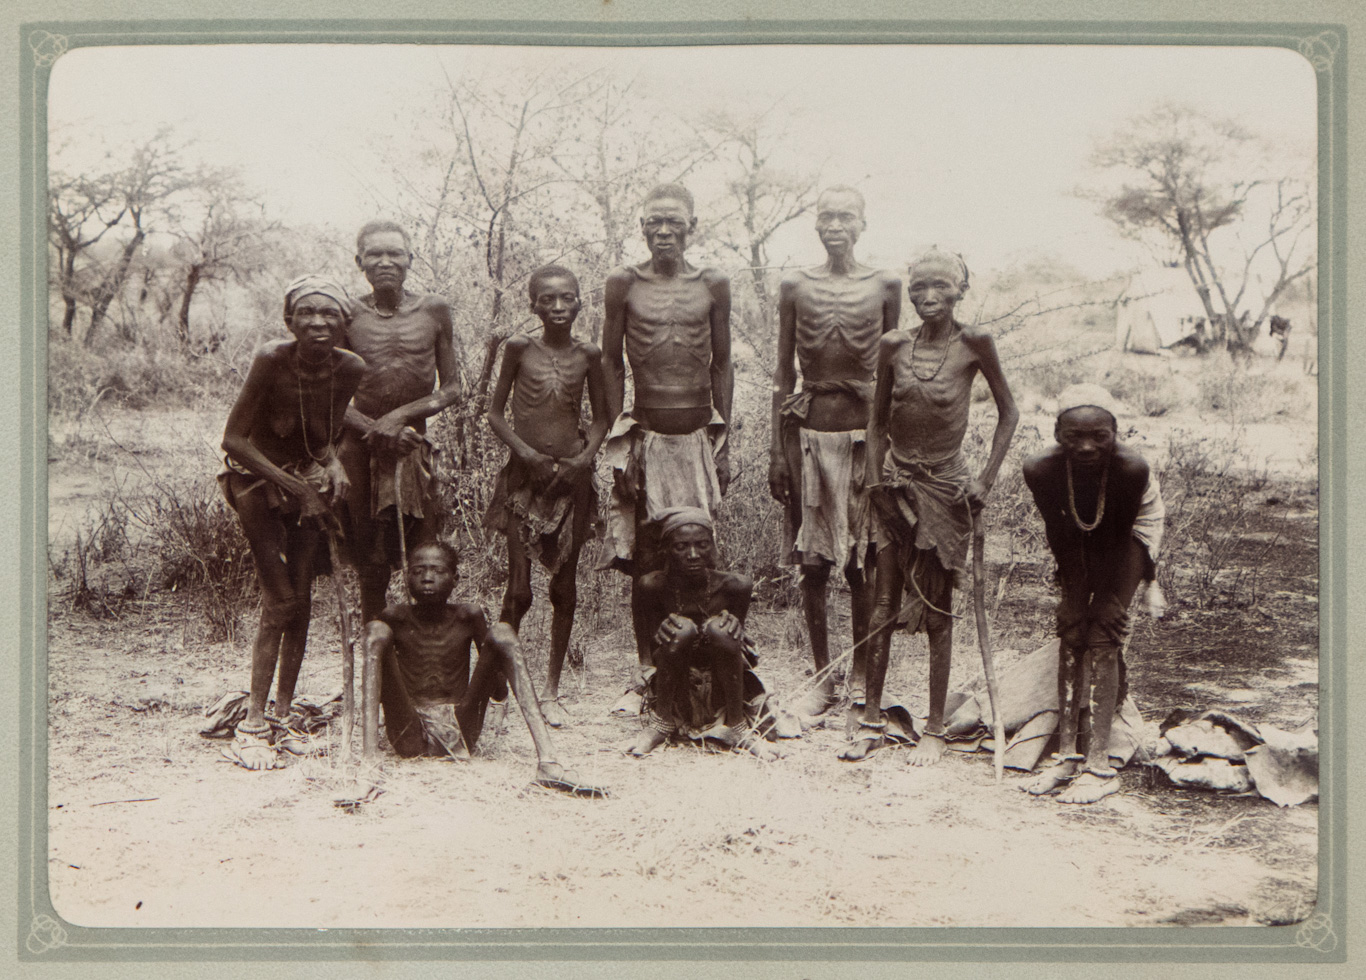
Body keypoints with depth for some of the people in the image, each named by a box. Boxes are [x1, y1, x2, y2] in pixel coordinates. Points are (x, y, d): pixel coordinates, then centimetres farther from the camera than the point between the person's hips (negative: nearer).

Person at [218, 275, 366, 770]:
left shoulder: (351, 369, -14)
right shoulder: (271, 359, -25)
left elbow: (332, 434, 2)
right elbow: (233, 438, -21)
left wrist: (333, 462, -19)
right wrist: (290, 484, -23)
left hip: (309, 480, 4)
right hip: (258, 478, -4)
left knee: (302, 601, 3)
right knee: (280, 602, -10)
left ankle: (283, 712, 17)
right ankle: (252, 724, -4)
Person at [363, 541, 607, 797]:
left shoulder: (468, 617, 6)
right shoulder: (395, 619, 3)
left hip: (458, 734, 1)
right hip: (408, 735, -1)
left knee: (501, 632, -13)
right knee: (377, 630, -17)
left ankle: (547, 760, -32)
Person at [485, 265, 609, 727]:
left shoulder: (588, 354, 3)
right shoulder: (520, 348, -1)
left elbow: (600, 418, 11)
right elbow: (496, 414, 2)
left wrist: (585, 457, -6)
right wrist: (527, 453, -12)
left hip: (572, 476, 2)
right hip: (524, 475, -2)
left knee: (564, 589, 6)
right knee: (519, 589, -4)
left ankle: (551, 690, 17)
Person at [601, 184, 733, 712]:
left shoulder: (713, 286, 5)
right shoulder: (623, 283, 2)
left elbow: (722, 365, 8)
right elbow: (611, 362, 5)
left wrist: (723, 441, 4)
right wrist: (617, 437, 0)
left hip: (699, 436, 1)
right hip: (646, 436, -1)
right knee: (644, 560, 1)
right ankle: (644, 675, 12)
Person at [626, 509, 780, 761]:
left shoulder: (735, 586, -14)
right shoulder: (653, 586, -14)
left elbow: (736, 642, -2)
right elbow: (652, 632, -6)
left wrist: (734, 628, -24)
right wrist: (663, 634, -28)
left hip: (722, 688, 0)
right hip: (676, 690, 0)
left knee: (720, 629, -28)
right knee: (682, 629, -29)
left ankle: (738, 727, -13)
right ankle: (660, 723, -9)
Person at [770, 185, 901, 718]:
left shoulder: (884, 285, 4)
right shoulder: (795, 286, 5)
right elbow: (783, 374, 8)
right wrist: (777, 449, 4)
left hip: (864, 430, -1)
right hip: (810, 430, 1)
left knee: (862, 564, 2)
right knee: (812, 562, 4)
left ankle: (861, 679, 14)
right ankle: (822, 678, 16)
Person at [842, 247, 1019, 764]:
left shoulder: (974, 344, -8)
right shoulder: (894, 345, 0)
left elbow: (1008, 413, 0)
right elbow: (877, 421, 10)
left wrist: (986, 479, -6)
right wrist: (875, 480, 1)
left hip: (944, 485, -3)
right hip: (895, 482, 3)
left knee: (937, 609, 4)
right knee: (884, 604, 5)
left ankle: (935, 729, 13)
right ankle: (871, 718, 13)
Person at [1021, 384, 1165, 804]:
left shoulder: (1132, 468, -37)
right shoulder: (1041, 469, -30)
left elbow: (1119, 534, -22)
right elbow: (1056, 533, -16)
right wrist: (1073, 592, -10)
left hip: (1126, 536, -3)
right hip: (1078, 541, 3)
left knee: (1102, 637, -13)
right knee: (1071, 633, -7)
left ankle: (1099, 765, -15)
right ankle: (1067, 754, -2)